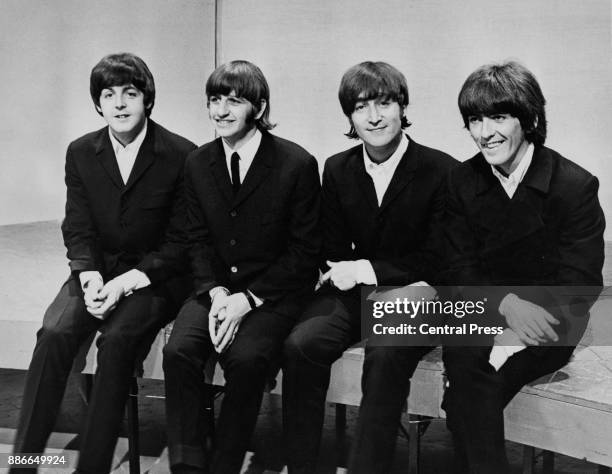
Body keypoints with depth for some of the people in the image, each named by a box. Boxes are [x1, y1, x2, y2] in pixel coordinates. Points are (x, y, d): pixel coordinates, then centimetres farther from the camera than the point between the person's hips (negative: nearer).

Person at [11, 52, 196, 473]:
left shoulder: (181, 155, -9)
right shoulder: (81, 153, 5)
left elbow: (180, 242, -8)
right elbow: (78, 230, 5)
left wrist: (127, 281, -19)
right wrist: (90, 278, -15)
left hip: (155, 277, -3)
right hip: (97, 270, 4)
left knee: (117, 338, -29)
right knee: (54, 333, -23)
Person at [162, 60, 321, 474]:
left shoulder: (297, 165, -10)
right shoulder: (198, 163, 6)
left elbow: (304, 252, -9)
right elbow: (199, 239, 9)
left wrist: (247, 299, -16)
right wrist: (215, 292, -10)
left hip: (274, 291, -4)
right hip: (218, 287, 4)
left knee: (246, 357, -29)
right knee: (178, 350, -21)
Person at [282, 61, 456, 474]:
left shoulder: (441, 171, -8)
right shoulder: (337, 169, 6)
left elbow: (436, 261, -8)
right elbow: (334, 252, 9)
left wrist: (367, 270, -16)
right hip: (355, 291, 4)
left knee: (385, 355, -34)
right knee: (300, 344, -23)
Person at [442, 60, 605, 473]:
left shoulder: (576, 185, -8)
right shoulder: (463, 181, 4)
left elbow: (580, 285, -10)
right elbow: (460, 269, 2)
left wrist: (523, 328, -24)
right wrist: (506, 303, -18)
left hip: (547, 325, -3)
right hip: (484, 314, 4)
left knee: (467, 391, -28)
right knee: (462, 360, -29)